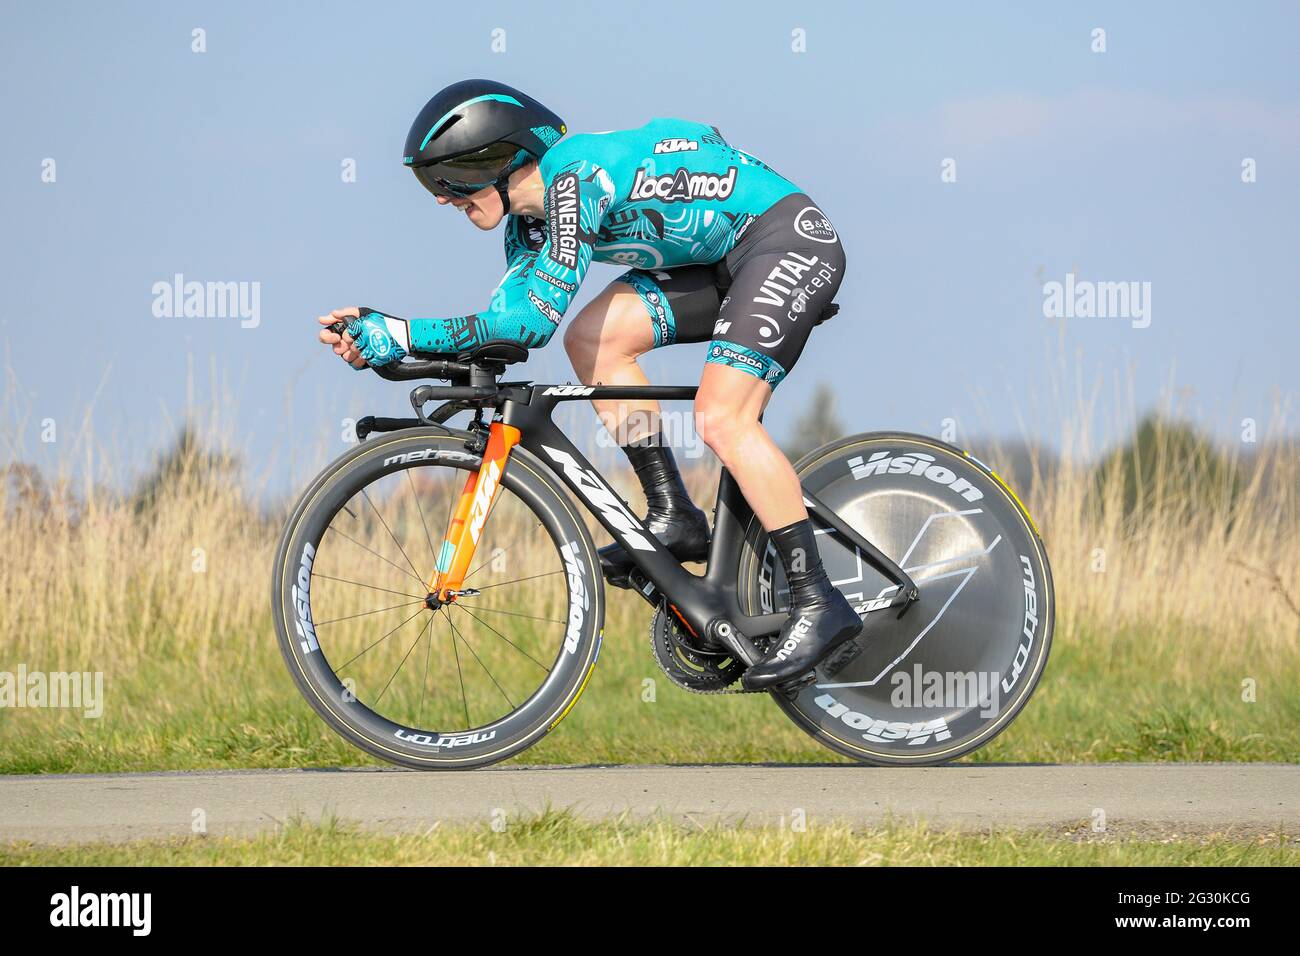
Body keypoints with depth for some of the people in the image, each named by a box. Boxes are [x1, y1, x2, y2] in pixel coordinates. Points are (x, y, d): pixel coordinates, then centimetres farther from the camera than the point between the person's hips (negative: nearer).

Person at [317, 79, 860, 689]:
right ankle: (673, 517, 2)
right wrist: (385, 344, -11)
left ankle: (818, 603, -17)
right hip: (721, 261, 10)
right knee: (592, 339, -4)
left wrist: (402, 335, -31)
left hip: (791, 235, -10)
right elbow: (505, 325, 1)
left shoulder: (576, 174, -25)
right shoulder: (529, 218, 4)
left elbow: (535, 317, -30)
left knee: (722, 417, -21)